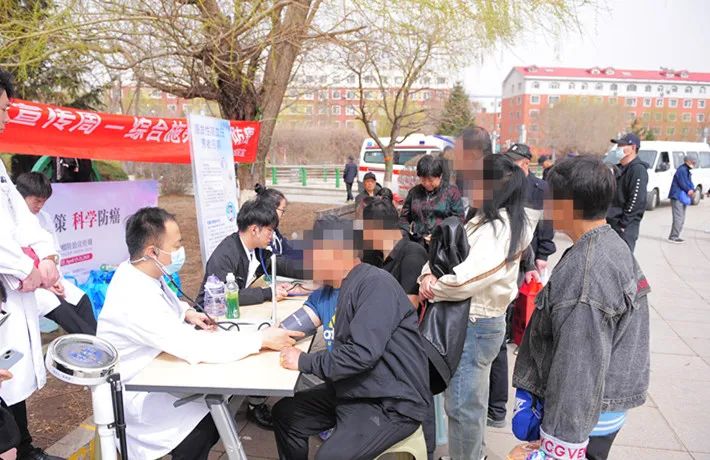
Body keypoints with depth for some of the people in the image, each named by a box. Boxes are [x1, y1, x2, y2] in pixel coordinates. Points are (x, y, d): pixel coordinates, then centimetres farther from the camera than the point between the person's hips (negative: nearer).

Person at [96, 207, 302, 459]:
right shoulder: (135, 301, -34)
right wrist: (262, 339, -32)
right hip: (134, 393, -8)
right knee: (210, 416, -15)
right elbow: (196, 348, -37)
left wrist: (186, 313, -4)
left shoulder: (138, 271, -6)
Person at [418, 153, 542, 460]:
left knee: (462, 403, 3)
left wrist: (430, 290, -14)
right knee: (471, 399, 25)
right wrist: (429, 275, -13)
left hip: (477, 324, -10)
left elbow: (466, 279, -31)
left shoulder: (501, 229, -22)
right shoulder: (483, 220, 8)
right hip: (475, 320, 10)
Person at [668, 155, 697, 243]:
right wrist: (690, 190, -6)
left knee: (681, 218, 12)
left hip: (683, 198, 11)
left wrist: (692, 189, -5)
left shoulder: (687, 171, 19)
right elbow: (682, 183, -19)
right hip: (677, 197, -11)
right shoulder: (682, 170, -13)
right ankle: (673, 237, -11)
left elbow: (689, 182, 15)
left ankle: (675, 236, 16)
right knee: (678, 217, -13)